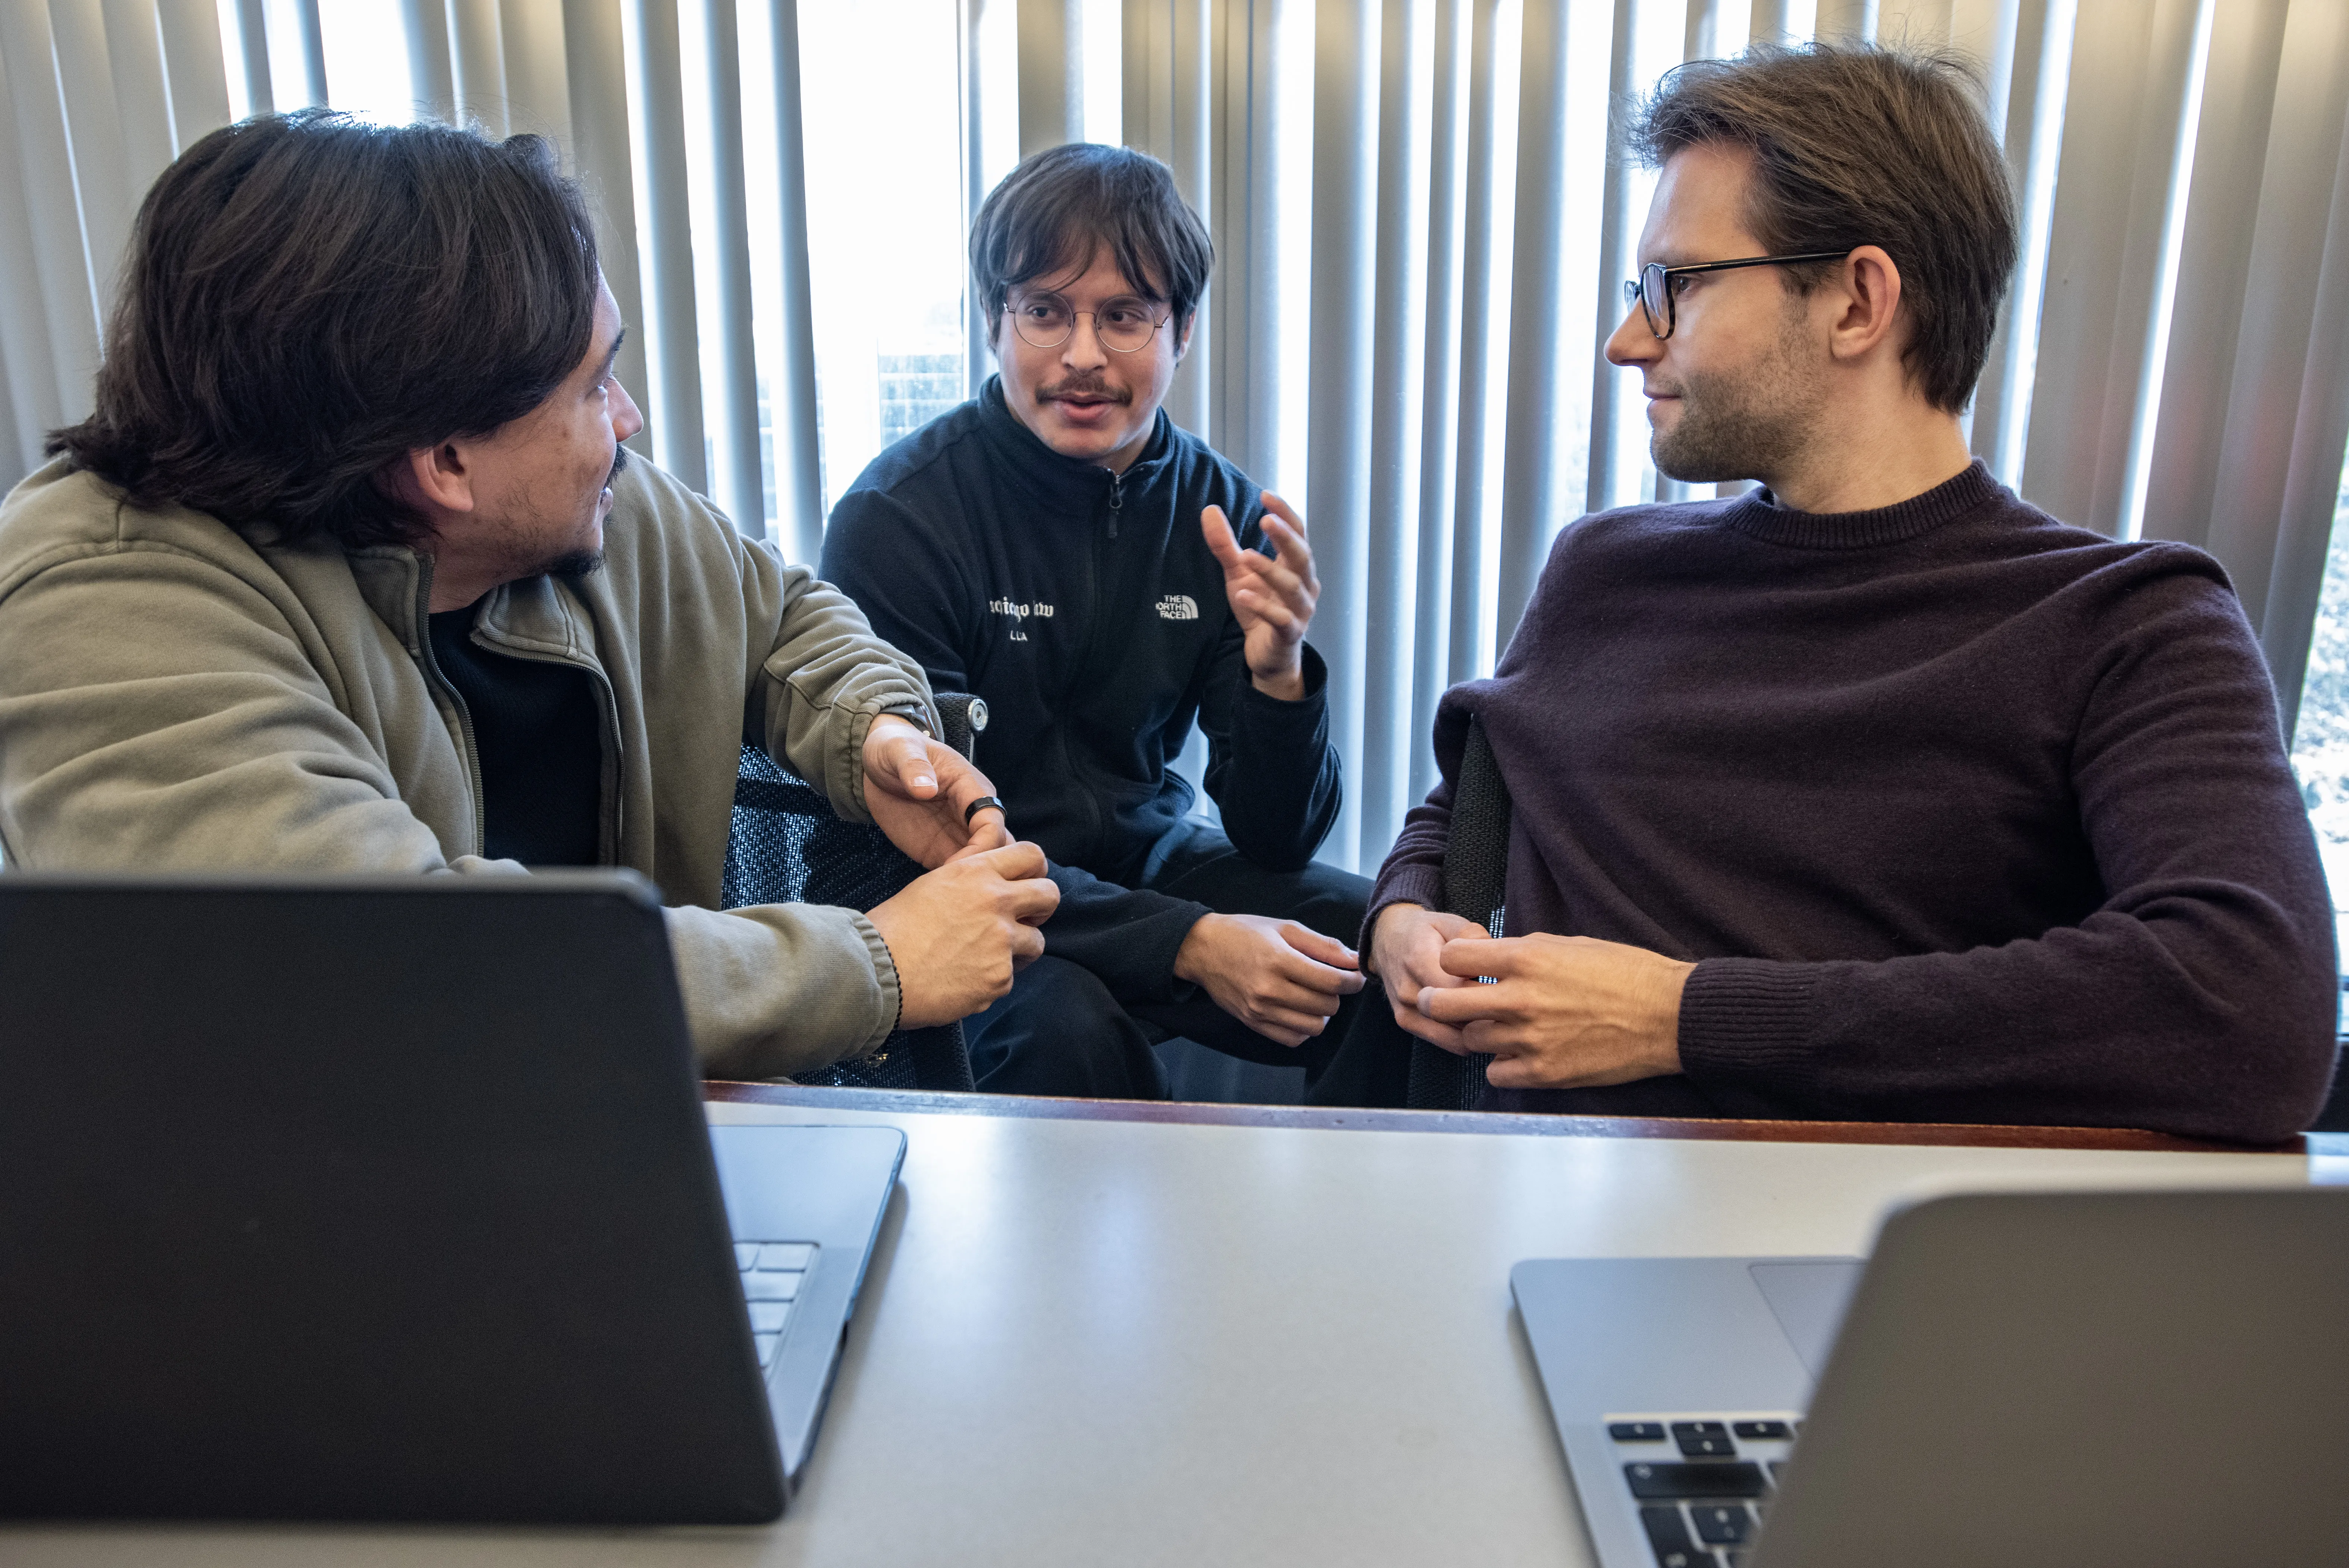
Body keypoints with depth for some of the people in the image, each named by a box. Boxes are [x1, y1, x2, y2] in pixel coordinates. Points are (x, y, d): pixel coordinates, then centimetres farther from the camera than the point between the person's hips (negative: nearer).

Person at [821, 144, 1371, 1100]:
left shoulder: (1223, 513, -3)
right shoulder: (897, 518, -16)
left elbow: (1278, 840, -3)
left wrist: (1278, 675, -24)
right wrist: (1188, 942, -27)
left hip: (1145, 861, 4)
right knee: (1063, 1024, -34)